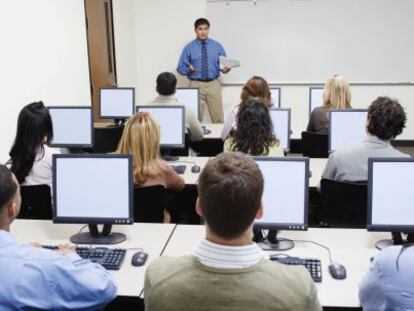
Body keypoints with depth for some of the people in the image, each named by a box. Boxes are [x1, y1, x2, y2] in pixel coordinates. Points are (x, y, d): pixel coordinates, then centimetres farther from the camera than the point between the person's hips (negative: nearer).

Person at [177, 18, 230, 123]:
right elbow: (180, 68, 4)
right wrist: (189, 69, -16)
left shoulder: (217, 46, 8)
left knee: (218, 118, -1)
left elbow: (224, 64, 13)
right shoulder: (189, 48, 3)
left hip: (213, 84, 1)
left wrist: (225, 69, -10)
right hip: (196, 85, -1)